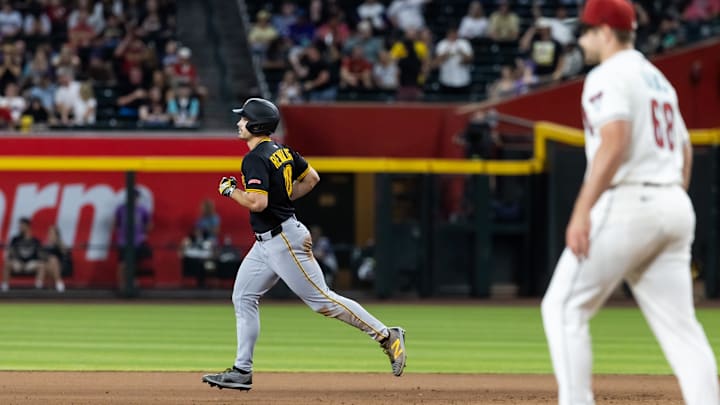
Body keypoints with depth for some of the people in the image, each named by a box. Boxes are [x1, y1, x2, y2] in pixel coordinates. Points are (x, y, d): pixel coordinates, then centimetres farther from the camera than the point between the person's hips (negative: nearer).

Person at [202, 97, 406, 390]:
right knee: (243, 298, 10)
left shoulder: (255, 159, -19)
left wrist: (231, 191, -12)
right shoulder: (282, 151, 10)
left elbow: (258, 202, -29)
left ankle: (387, 336, -1)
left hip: (283, 241, -10)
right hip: (266, 243, 10)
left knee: (322, 299, -6)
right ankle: (242, 371, 11)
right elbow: (311, 178, 20)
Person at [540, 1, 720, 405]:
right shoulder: (659, 79, 22)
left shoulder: (609, 76, -6)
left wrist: (582, 211, -23)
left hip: (627, 202, -8)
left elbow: (614, 143, -20)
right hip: (676, 206, 8)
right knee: (679, 324, 5)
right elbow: (685, 149, 24)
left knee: (564, 307, -2)